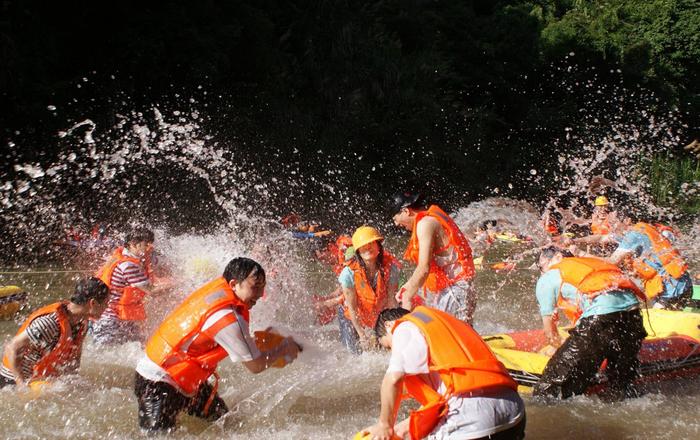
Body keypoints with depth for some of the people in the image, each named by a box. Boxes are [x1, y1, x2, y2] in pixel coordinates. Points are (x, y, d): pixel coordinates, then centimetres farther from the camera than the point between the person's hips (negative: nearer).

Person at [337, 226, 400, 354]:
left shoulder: (390, 267, -24)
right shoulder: (349, 272, -29)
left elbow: (392, 300, -19)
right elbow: (352, 307, -22)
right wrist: (362, 334, -21)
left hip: (380, 315, 2)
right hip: (354, 318, -2)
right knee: (359, 350, -2)